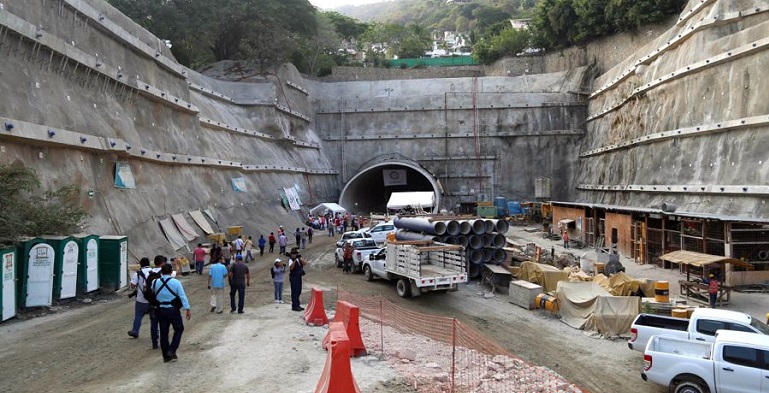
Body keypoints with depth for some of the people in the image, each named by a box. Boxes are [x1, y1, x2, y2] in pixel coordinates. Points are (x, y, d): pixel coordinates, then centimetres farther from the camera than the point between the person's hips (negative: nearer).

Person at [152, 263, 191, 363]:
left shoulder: (155, 282, 0)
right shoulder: (176, 282, -11)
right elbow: (183, 297, -13)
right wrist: (188, 309, -11)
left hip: (161, 310, 4)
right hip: (173, 310, -4)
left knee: (163, 332, 11)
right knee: (179, 329, 13)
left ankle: (166, 356, 18)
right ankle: (171, 351, 1)